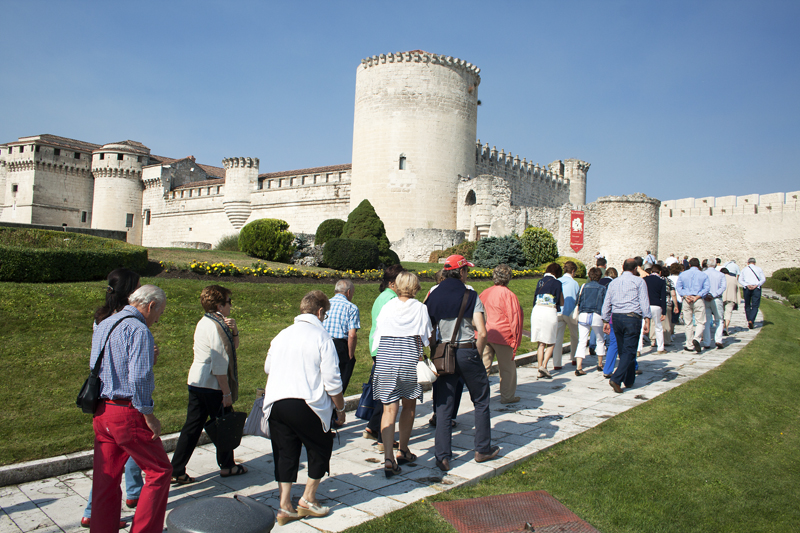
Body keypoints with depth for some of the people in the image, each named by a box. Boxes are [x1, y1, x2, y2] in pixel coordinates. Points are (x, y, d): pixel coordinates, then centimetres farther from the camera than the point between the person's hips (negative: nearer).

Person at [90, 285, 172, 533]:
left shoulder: (102, 326, 14)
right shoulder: (138, 330, -14)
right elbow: (138, 378, -22)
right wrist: (149, 415, -14)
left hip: (101, 412, 8)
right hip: (128, 414, -8)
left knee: (105, 480, 15)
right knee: (159, 471, 6)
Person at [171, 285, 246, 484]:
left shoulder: (204, 322, 13)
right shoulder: (215, 326, -18)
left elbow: (233, 347, 19)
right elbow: (219, 363, -21)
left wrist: (234, 330, 0)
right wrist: (226, 391, -17)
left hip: (196, 383, 9)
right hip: (212, 385, -9)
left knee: (192, 426, 10)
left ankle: (176, 470, 11)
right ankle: (227, 466, 25)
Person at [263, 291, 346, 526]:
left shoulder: (282, 335, 11)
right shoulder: (321, 337, -6)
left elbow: (267, 367, 25)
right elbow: (332, 380, -8)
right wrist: (340, 409, 5)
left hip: (275, 403, 5)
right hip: (306, 405, -5)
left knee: (285, 453, 15)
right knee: (320, 448, 16)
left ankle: (285, 507, 17)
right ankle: (308, 499, 24)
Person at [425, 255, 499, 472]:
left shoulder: (434, 297, 2)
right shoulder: (470, 296, -8)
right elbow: (482, 333, -15)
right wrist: (477, 355, 0)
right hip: (467, 352, -3)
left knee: (443, 406, 8)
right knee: (481, 401, 17)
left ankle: (443, 457, 8)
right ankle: (483, 450, 26)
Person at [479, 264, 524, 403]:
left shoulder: (485, 293, 6)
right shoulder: (509, 295, -12)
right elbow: (515, 319, -11)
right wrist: (515, 341, -4)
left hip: (484, 335, 5)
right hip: (502, 337, -5)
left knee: (483, 366, 11)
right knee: (507, 368, 10)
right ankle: (507, 396, 20)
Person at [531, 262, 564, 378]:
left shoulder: (540, 282, 13)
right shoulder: (556, 283, -1)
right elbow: (561, 302, 4)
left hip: (537, 311, 4)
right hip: (550, 312, -4)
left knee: (541, 343, 10)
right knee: (551, 342, 9)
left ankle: (540, 370, 8)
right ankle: (544, 365, -7)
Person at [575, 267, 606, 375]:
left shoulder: (583, 287, 9)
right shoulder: (602, 288, 4)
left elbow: (578, 302, 10)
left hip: (583, 315, 2)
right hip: (596, 316, -2)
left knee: (582, 341, -1)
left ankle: (579, 367, -11)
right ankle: (600, 364, 29)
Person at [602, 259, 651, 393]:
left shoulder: (613, 282, 13)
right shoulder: (639, 282, 0)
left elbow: (606, 304, 13)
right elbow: (644, 302, -8)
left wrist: (606, 321, 19)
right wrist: (647, 320, -7)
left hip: (616, 317, 5)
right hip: (632, 318, -5)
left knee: (623, 351, 15)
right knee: (629, 351, -5)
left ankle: (629, 380, 24)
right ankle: (616, 379, -19)